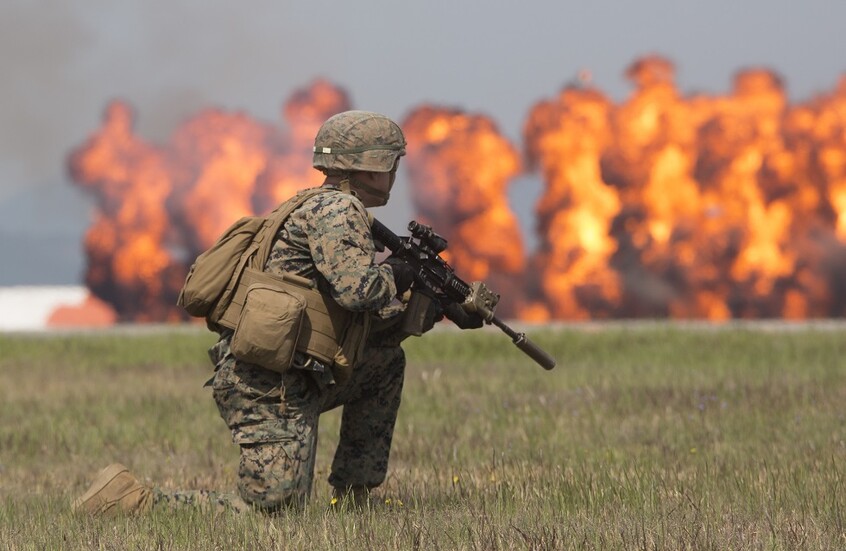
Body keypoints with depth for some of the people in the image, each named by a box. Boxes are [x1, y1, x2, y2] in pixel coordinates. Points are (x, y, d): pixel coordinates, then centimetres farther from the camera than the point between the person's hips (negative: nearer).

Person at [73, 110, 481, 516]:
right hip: (267, 386, -10)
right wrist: (394, 274, -1)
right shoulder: (337, 210, -9)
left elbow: (368, 316, 27)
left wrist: (440, 308, 17)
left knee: (386, 360, 23)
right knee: (274, 510, -13)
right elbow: (357, 292, -23)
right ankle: (131, 499, -10)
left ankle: (352, 499, 21)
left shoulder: (338, 210, 22)